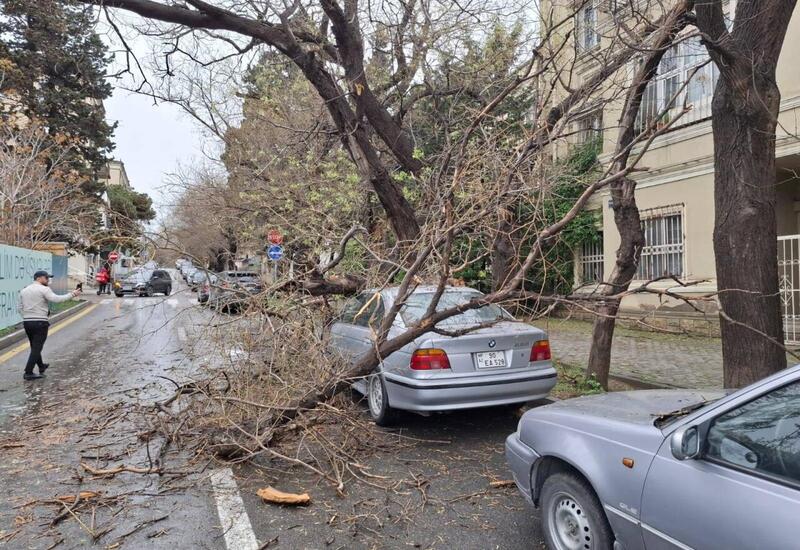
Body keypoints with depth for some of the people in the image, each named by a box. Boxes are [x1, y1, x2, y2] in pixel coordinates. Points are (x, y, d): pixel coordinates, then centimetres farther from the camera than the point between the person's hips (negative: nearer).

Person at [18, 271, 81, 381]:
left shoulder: (24, 290, 13)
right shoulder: (44, 289, -10)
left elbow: (21, 308, 15)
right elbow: (56, 299, -24)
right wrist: (72, 294, -18)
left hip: (27, 322, 8)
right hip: (40, 322, -7)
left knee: (35, 347, 20)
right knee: (36, 348, -2)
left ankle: (41, 366, 38)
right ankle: (28, 373, -4)